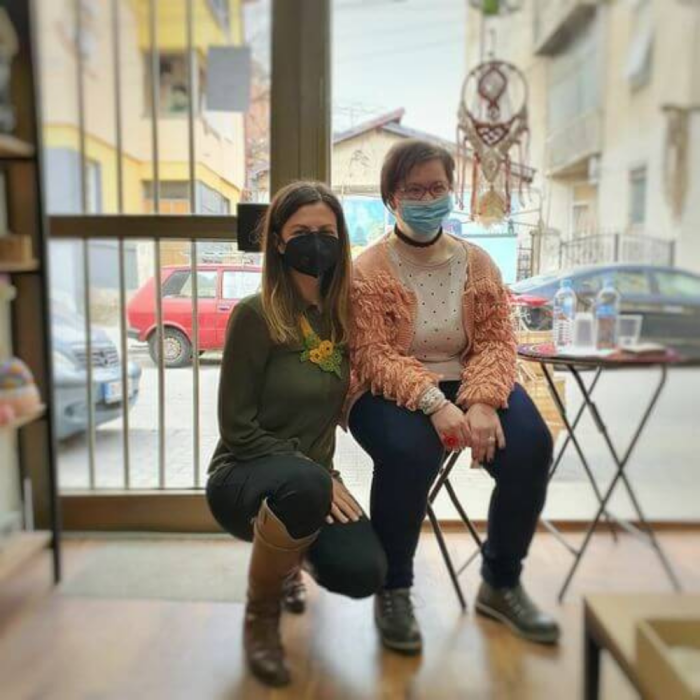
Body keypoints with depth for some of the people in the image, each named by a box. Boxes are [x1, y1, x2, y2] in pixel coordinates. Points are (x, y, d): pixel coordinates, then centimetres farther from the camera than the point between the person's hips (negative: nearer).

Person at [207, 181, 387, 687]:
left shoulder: (341, 312, 1)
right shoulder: (256, 314, -15)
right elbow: (238, 429, -15)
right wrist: (317, 476, -19)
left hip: (312, 481, 5)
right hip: (243, 477, -4)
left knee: (364, 573, -20)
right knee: (303, 484, -38)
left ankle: (288, 556, 19)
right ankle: (260, 616, -6)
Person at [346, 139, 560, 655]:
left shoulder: (477, 263, 7)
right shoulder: (368, 270, -5)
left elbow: (496, 340, 0)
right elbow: (374, 356, -14)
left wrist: (482, 402, -20)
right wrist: (432, 403, -30)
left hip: (467, 385, 4)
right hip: (391, 392, -3)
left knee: (530, 444, -21)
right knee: (409, 451, -35)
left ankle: (501, 584, 5)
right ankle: (393, 590, -6)